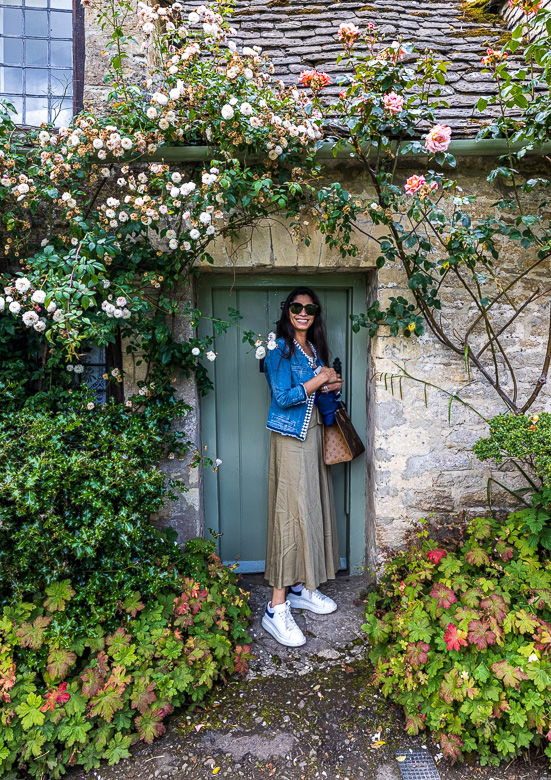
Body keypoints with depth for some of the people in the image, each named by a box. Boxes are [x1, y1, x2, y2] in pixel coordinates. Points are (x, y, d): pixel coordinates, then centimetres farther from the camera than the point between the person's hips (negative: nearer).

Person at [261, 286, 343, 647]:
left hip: (314, 435, 8)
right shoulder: (280, 349, -9)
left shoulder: (315, 348, 15)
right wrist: (320, 378, -12)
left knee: (313, 508, 11)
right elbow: (283, 397, -19)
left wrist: (334, 384, -1)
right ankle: (277, 608, -3)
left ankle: (302, 587, 26)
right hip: (291, 438, -8)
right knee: (291, 513, -10)